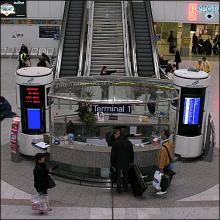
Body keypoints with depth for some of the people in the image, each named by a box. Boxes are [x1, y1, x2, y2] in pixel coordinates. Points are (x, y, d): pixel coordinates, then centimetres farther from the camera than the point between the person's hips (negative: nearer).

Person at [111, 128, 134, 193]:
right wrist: (131, 161, 15)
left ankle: (119, 189, 10)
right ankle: (125, 188, 24)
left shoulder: (115, 143, -14)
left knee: (118, 176, 9)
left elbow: (113, 154, -9)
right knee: (125, 175, 17)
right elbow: (131, 153, 3)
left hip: (118, 162, -2)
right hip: (126, 163, 2)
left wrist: (112, 162, 1)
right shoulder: (129, 142, -7)